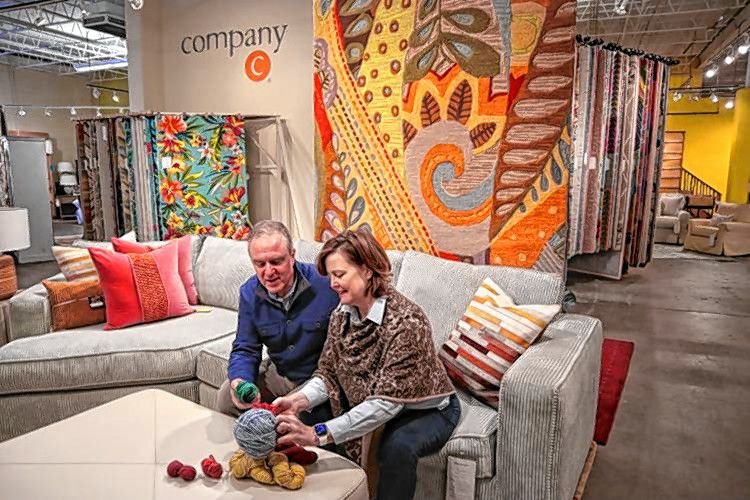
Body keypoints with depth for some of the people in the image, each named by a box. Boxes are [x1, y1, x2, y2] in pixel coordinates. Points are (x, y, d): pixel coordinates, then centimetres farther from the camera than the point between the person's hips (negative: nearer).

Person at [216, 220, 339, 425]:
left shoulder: (324, 284, -24)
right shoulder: (249, 293, -6)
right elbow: (245, 350, 0)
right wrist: (239, 381, -22)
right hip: (278, 375, 5)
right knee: (226, 395, -2)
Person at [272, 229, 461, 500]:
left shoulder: (406, 320, -30)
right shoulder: (341, 315, -7)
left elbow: (388, 401, -35)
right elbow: (327, 375, -5)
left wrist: (318, 434, -40)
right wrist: (299, 401, -26)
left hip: (426, 410, -6)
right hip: (368, 407, 6)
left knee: (397, 446, -36)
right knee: (304, 417, -9)